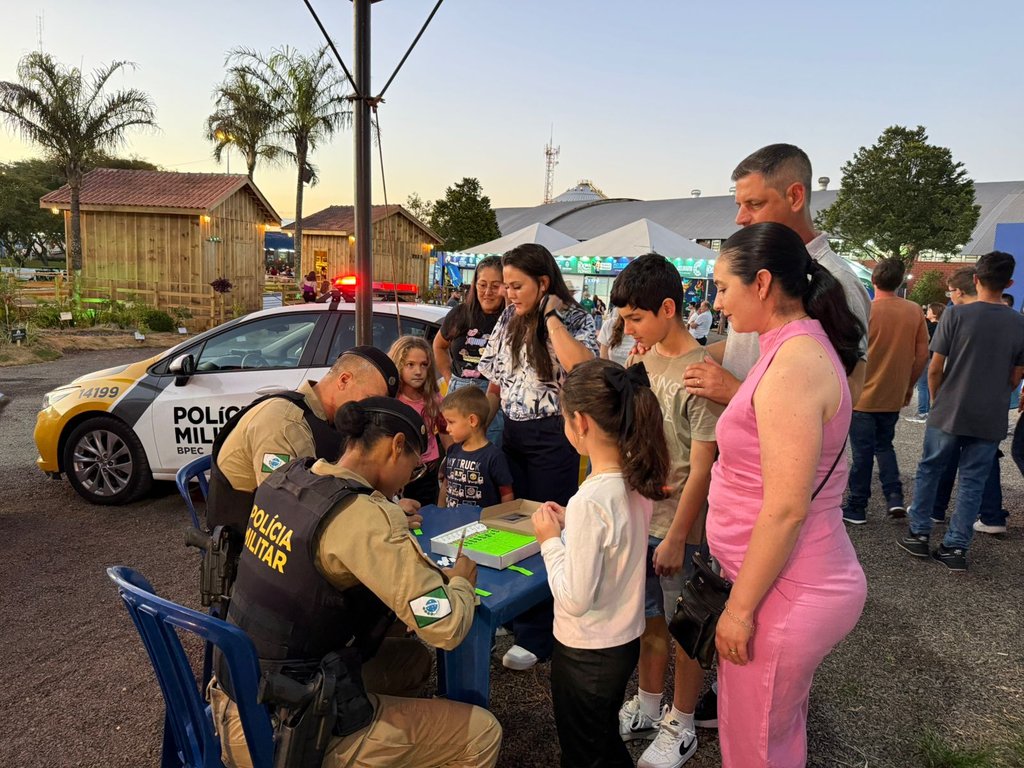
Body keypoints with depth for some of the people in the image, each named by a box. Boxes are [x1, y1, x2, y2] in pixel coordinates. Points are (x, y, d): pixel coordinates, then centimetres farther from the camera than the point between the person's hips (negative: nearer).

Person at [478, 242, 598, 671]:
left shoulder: (575, 319, -7)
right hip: (512, 434, 6)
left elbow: (579, 365, -29)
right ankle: (516, 616, 31)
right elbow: (495, 385, 13)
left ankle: (536, 637, 15)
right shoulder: (508, 320, 9)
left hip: (552, 437, -6)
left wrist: (551, 316, -20)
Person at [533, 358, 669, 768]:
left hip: (587, 654, -7)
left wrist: (551, 539, -15)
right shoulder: (636, 480, -6)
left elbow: (575, 600, -26)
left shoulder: (590, 500, -31)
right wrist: (571, 525, 2)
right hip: (625, 641, 7)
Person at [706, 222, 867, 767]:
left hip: (789, 593, -10)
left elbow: (786, 509, -24)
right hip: (800, 583, 10)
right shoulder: (804, 348, 8)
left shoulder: (793, 363, -23)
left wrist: (740, 607, -17)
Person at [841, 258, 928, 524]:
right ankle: (895, 497, 12)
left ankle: (856, 508, 13)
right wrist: (909, 385, 16)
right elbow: (922, 354, 3)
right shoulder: (914, 311, -2)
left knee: (863, 452, 5)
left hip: (863, 395, -4)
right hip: (894, 397, 4)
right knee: (884, 445, 22)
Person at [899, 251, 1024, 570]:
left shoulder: (957, 314, -10)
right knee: (973, 482, 9)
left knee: (928, 470, 14)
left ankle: (919, 534, 19)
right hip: (991, 420, 2)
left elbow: (935, 368, -8)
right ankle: (956, 547, 12)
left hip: (949, 413, -2)